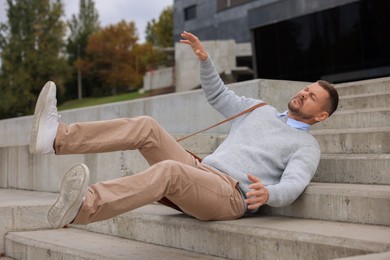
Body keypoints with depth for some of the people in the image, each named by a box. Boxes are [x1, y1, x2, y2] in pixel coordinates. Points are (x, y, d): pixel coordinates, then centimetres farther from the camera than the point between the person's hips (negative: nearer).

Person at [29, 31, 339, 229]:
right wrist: (205, 59, 16)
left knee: (169, 169, -38)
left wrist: (267, 193, -37)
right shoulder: (261, 110, 28)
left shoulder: (308, 146, 8)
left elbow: (292, 187, -12)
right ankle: (56, 137, -28)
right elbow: (218, 96, 33)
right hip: (200, 172, 7)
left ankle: (80, 209, -57)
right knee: (146, 127, -14)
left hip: (230, 196, -7)